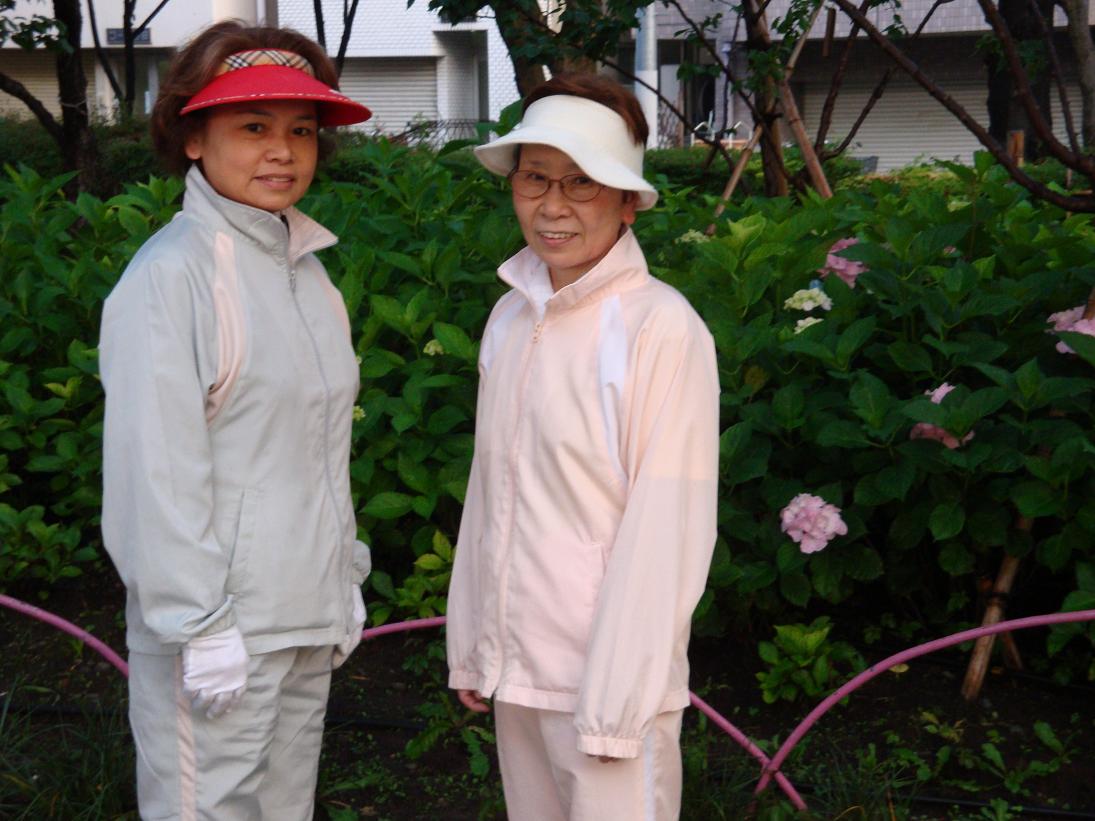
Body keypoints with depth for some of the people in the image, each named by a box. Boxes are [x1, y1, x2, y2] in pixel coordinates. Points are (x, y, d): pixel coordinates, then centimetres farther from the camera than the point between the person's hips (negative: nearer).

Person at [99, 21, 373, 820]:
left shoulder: (305, 269, 9)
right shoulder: (173, 273, -13)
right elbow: (157, 468, -17)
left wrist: (345, 577, 14)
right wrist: (201, 626, -17)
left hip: (308, 621, 7)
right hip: (222, 629, -7)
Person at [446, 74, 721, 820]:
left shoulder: (660, 328, -15)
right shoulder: (511, 318, 3)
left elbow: (666, 532, -15)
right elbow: (491, 489, 8)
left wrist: (615, 702, -14)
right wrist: (471, 642, 10)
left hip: (608, 674, -6)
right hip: (517, 669, 6)